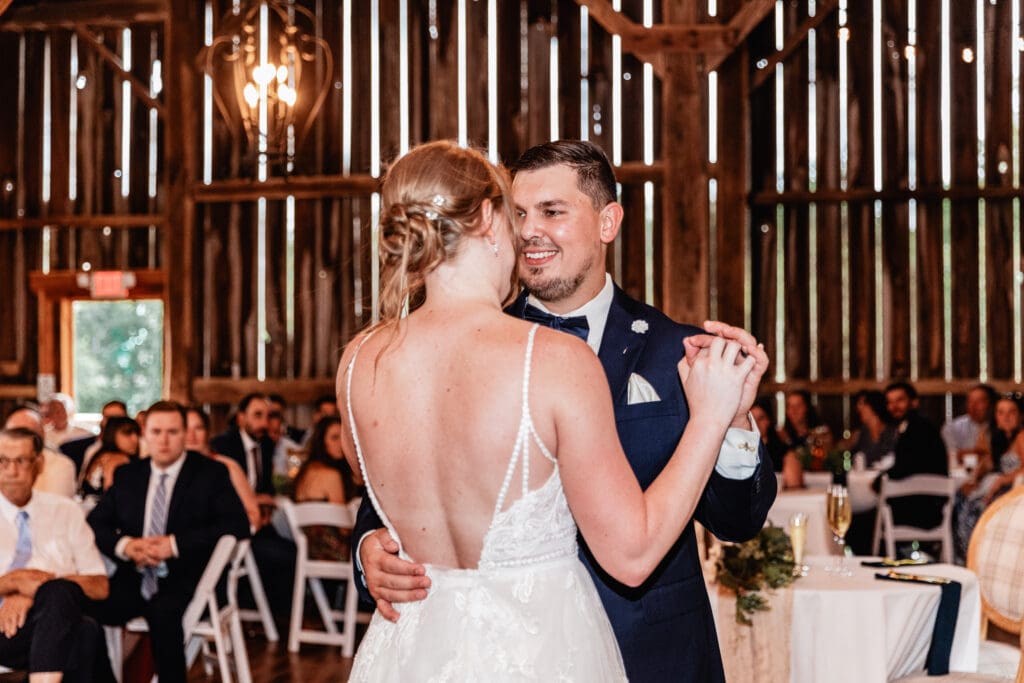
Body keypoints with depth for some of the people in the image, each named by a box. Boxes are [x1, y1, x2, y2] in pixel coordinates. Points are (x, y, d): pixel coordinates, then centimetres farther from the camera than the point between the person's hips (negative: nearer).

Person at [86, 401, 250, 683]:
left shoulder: (211, 473, 4)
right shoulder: (127, 475, 16)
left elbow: (238, 523, -8)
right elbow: (96, 521, 14)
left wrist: (175, 544, -16)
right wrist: (125, 545, -10)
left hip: (185, 579, -4)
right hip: (134, 579, 4)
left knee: (162, 612, -37)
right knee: (89, 609, -25)